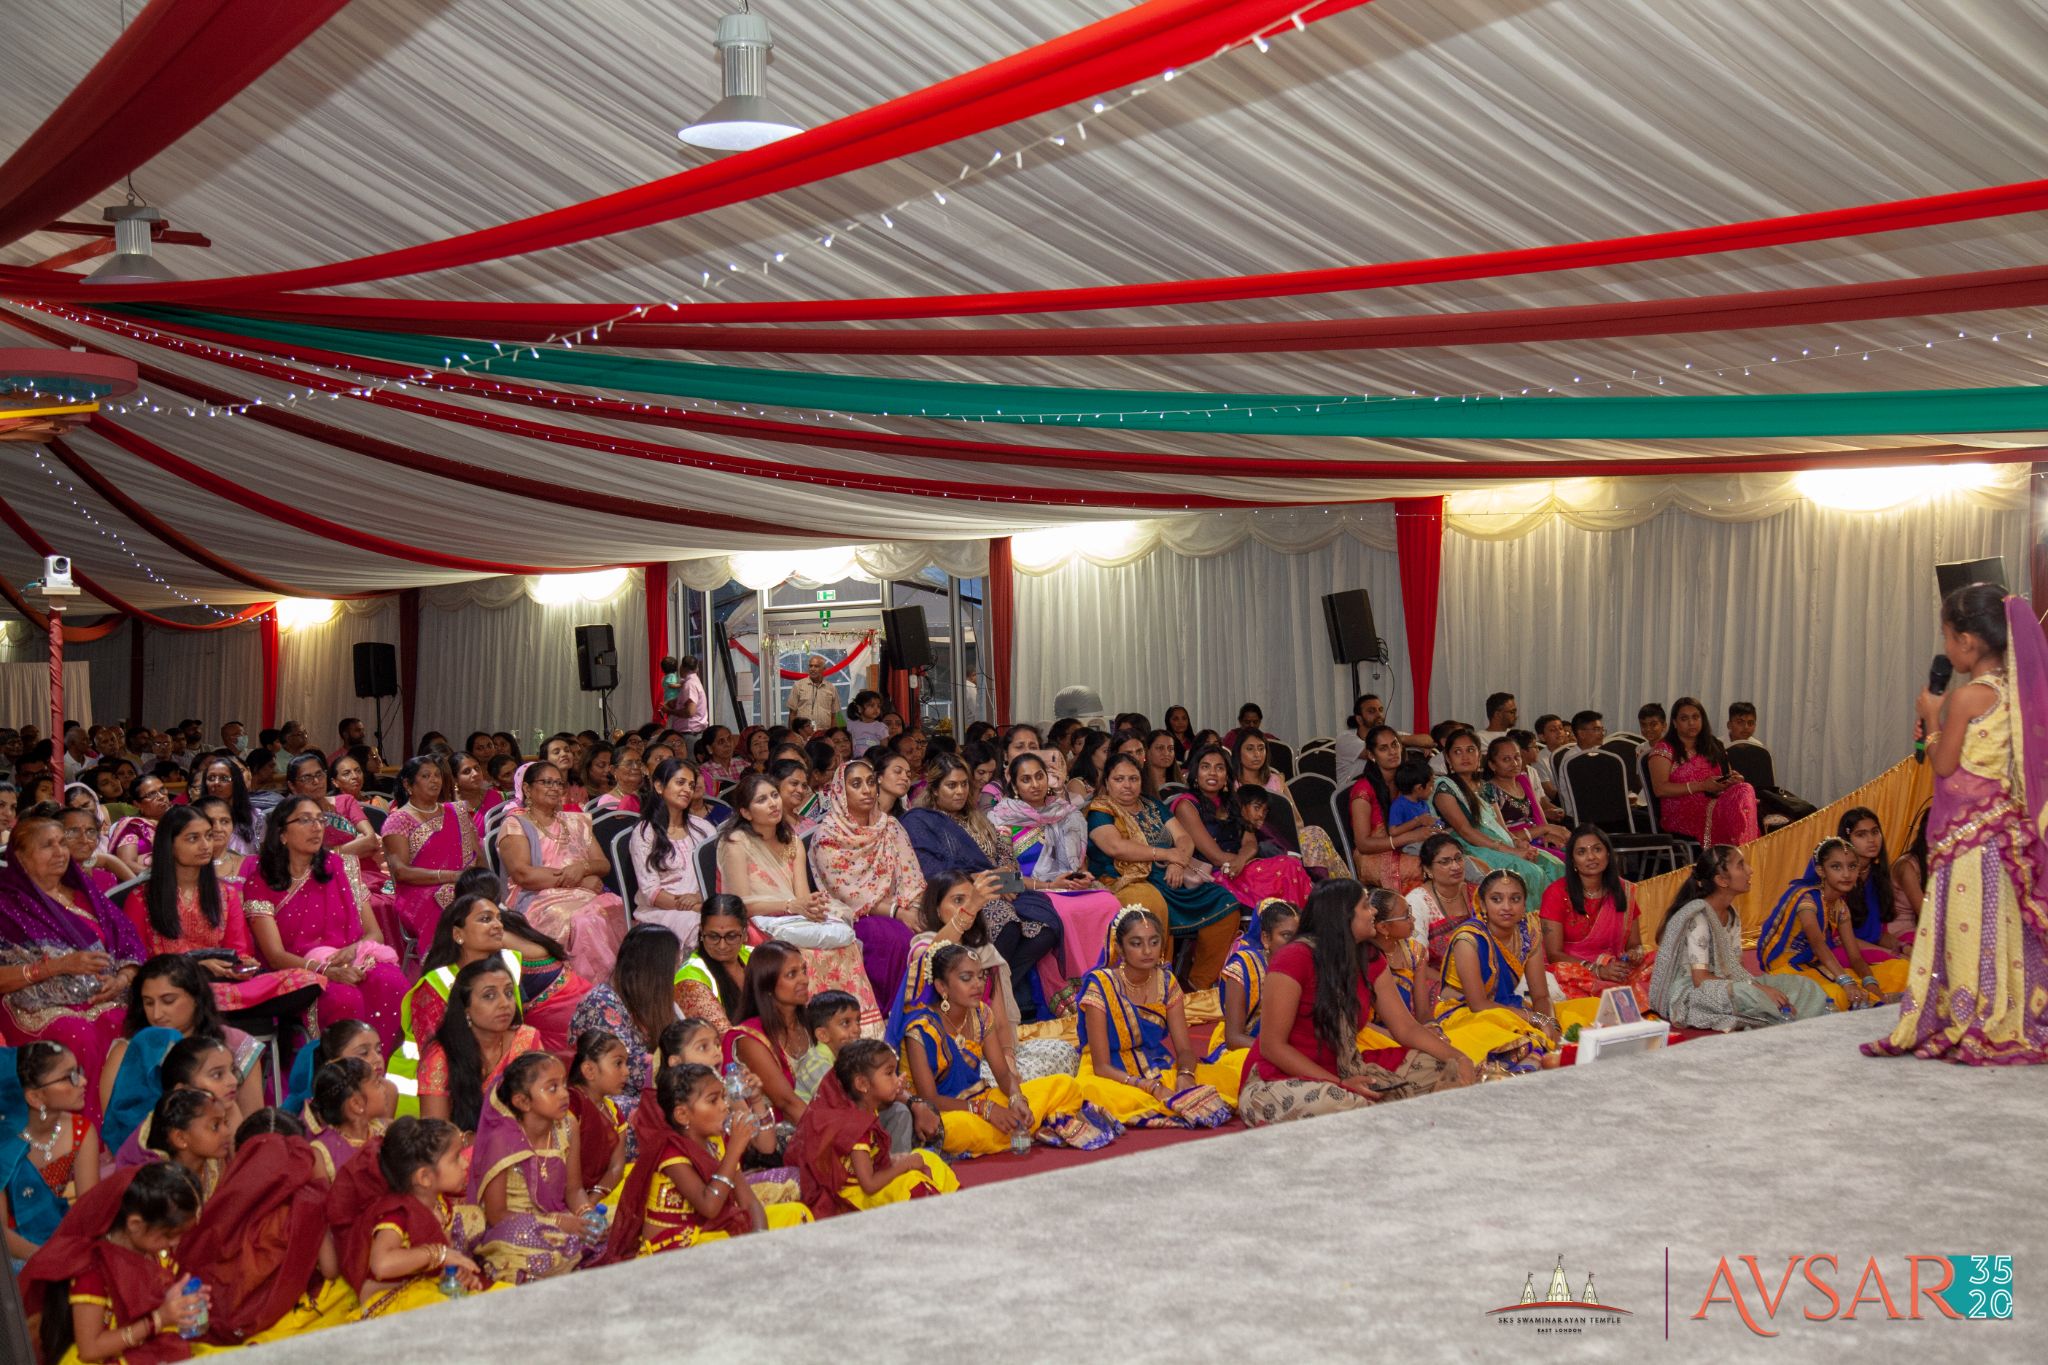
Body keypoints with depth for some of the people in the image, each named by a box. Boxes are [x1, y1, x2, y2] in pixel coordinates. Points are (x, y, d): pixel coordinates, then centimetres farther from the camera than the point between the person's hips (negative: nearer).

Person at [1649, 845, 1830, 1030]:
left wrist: (1759, 987, -17)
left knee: (1801, 986, -4)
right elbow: (1700, 979, -22)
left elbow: (1735, 968, 4)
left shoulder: (1732, 917, 9)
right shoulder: (1698, 916, -18)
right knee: (1748, 997, -37)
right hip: (1689, 996, -9)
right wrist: (1758, 988, -24)